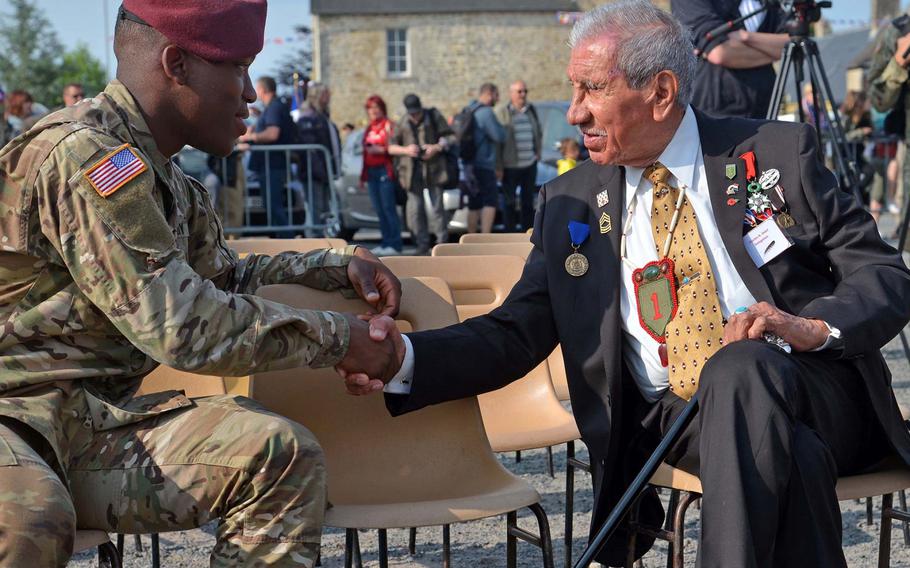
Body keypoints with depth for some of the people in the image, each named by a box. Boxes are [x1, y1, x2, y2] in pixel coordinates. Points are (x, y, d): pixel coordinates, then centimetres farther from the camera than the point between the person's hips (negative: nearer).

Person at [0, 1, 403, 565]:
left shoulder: (166, 180, 12)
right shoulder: (83, 154, -17)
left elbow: (224, 275, 32)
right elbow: (183, 328, -22)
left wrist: (340, 265, 18)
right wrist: (335, 338, -11)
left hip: (95, 423, 9)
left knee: (282, 453, -7)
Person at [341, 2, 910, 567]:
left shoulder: (778, 154, 3)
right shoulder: (569, 205, 11)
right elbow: (516, 335, 7)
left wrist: (817, 326, -19)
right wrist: (406, 357, -11)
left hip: (807, 392, -1)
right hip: (672, 417, 1)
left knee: (738, 367, -35)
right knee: (788, 455, -33)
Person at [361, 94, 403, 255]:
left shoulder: (388, 125, -1)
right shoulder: (368, 129, 20)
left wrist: (381, 150, -22)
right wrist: (363, 175, 22)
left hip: (384, 171, -7)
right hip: (371, 171, 7)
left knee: (388, 208, -10)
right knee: (379, 210, 5)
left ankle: (395, 245, -10)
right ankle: (385, 243, 8)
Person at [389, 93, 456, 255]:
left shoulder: (434, 116, 3)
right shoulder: (403, 123, 8)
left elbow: (451, 137, 4)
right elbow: (391, 147, 10)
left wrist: (437, 147, -13)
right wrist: (406, 150, -10)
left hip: (433, 168, -2)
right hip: (412, 170, 2)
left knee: (437, 207, -4)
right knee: (415, 209, -1)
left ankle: (442, 243, 5)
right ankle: (422, 244, 7)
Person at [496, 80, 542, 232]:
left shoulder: (532, 110, 9)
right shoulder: (503, 113, -6)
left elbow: (539, 132, 23)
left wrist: (537, 152, 12)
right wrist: (499, 166, -12)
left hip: (530, 165, 5)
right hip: (510, 166, -5)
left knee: (528, 202, 12)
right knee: (509, 202, 2)